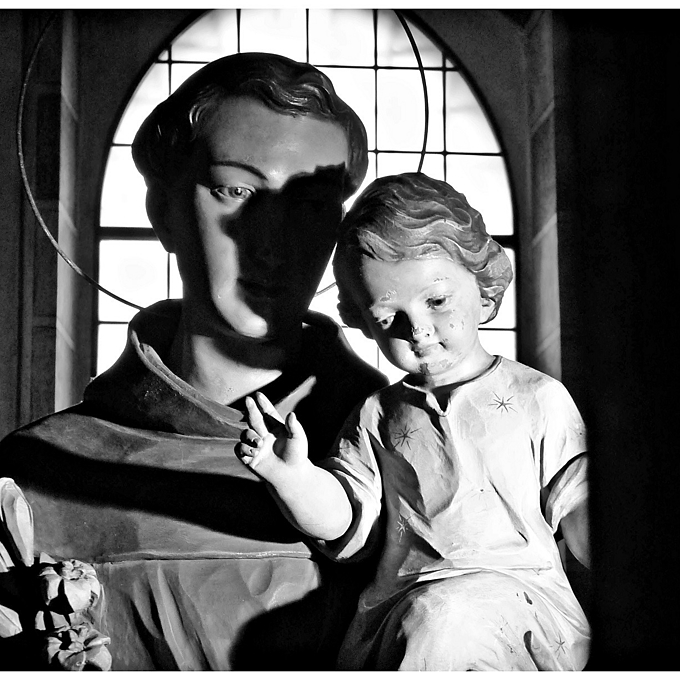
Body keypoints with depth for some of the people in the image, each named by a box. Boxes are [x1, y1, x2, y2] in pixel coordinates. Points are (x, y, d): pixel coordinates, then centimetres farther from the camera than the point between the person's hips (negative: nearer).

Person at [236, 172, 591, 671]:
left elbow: (579, 511, 8)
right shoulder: (377, 418, 14)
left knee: (444, 616, -33)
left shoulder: (539, 399, 7)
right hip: (396, 616, 2)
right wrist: (291, 473, -11)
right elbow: (344, 520, 8)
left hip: (520, 597, -2)